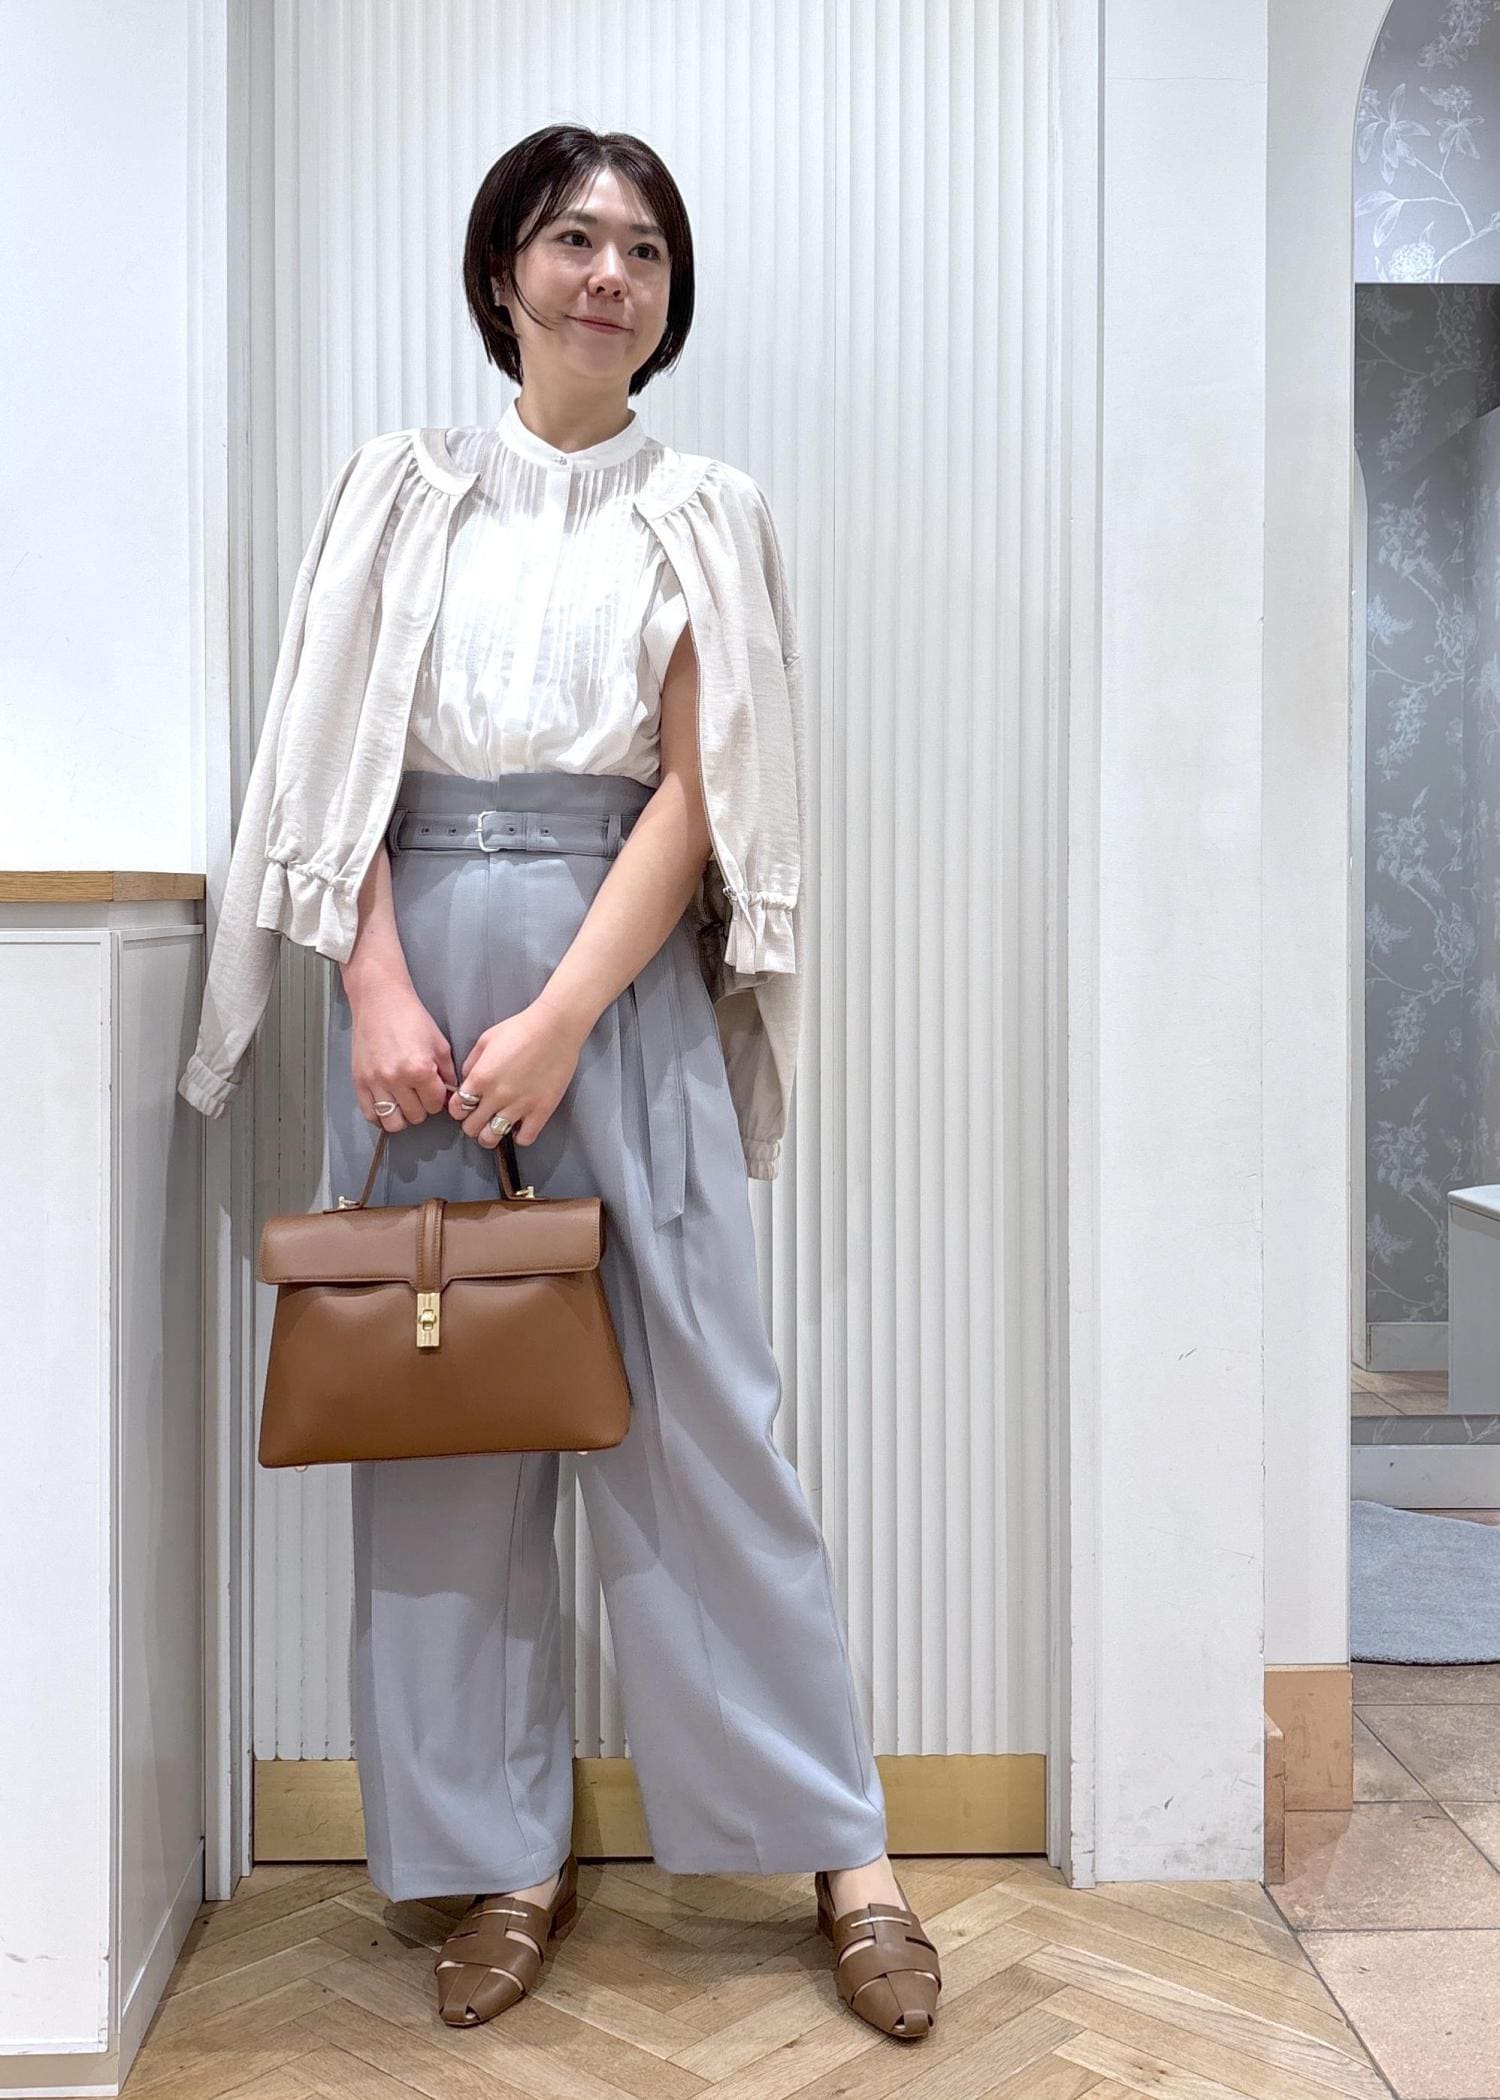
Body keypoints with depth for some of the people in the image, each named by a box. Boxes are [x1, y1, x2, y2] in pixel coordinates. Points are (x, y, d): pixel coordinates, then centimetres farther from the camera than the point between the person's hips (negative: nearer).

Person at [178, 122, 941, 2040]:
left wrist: (558, 1022, -12)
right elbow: (339, 760, 4)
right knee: (442, 1414, 3)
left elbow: (694, 792, -1)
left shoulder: (706, 517, 8)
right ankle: (503, 1862, 16)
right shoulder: (402, 490, 11)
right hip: (418, 966, 2)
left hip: (626, 979, -1)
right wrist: (383, 990, -10)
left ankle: (841, 1850, 10)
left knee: (698, 1409, -2)